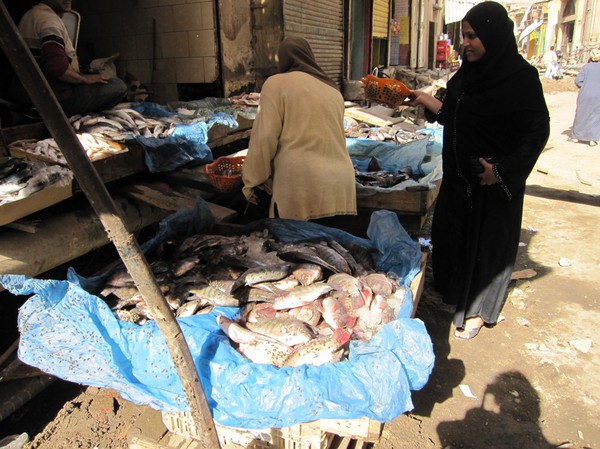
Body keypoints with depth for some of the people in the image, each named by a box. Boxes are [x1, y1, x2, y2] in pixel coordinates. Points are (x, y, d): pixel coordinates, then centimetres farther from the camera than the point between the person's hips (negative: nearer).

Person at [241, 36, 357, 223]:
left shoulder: (277, 83, 3)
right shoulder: (333, 91, 20)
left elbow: (265, 137, -5)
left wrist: (252, 181, 1)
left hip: (300, 187, -5)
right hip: (340, 185, 6)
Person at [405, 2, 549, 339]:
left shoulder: (521, 76, -15)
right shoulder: (468, 72, 6)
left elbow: (538, 130, -14)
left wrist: (504, 170, -21)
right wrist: (428, 102, 3)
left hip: (494, 180, -7)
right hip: (458, 173, 7)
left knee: (487, 241, 6)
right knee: (451, 233, 16)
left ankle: (478, 311, 24)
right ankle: (450, 290, 37)